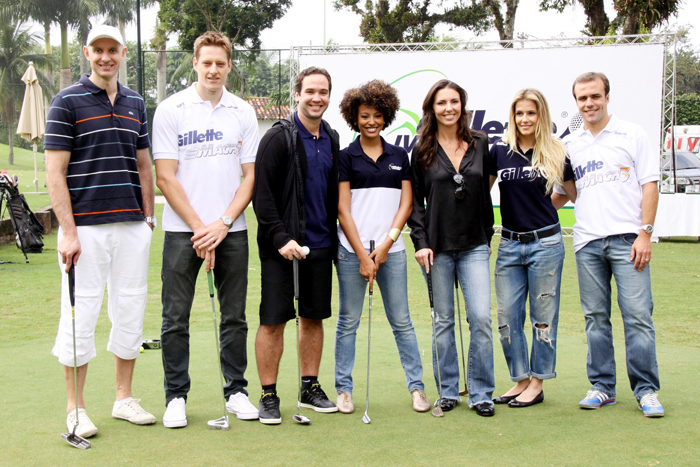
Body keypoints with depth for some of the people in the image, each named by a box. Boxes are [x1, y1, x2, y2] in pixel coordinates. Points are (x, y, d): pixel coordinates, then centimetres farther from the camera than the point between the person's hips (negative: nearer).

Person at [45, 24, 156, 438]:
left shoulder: (136, 104, 13)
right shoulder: (67, 102, -2)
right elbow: (55, 172, -7)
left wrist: (149, 218, 10)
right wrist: (68, 231, -13)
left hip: (132, 226, 5)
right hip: (86, 228, -5)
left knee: (130, 312, 9)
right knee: (80, 316, -1)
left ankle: (124, 398, 22)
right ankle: (76, 408, 11)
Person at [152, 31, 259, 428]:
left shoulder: (243, 112, 6)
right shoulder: (170, 110, -1)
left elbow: (251, 175, 5)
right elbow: (166, 177, -5)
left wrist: (223, 223, -7)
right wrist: (199, 228, -9)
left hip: (231, 229, 2)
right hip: (182, 230, -2)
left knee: (235, 316, 8)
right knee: (176, 317, 1)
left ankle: (237, 391, 19)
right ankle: (176, 396, 13)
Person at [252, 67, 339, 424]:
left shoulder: (331, 139, 12)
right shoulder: (279, 137, -8)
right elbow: (262, 193, -13)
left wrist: (334, 237, 12)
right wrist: (281, 238, -19)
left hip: (320, 245, 6)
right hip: (280, 246, -6)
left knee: (314, 317, 11)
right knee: (273, 320, -3)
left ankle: (310, 388, 23)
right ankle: (268, 395, 6)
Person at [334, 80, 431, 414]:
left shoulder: (399, 156, 10)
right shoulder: (346, 157, 2)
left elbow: (406, 204, 6)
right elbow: (343, 209, -3)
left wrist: (386, 244, -6)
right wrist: (362, 254, -9)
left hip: (391, 249, 2)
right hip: (351, 250, -2)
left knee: (401, 320, 5)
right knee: (348, 321, 3)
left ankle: (416, 386, 12)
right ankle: (344, 389, 12)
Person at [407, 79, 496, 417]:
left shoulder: (480, 144, 8)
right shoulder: (423, 151, 3)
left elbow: (486, 194, 14)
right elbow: (414, 200, 2)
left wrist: (488, 236, 14)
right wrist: (421, 242, -7)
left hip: (474, 246, 1)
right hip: (438, 247, -1)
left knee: (481, 317, -8)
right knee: (443, 321, 6)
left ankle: (480, 393, 3)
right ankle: (448, 391, 17)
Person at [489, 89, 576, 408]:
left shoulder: (555, 153, -1)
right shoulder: (500, 151, 3)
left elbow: (575, 193, 12)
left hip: (545, 243, -3)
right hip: (509, 244, 3)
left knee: (543, 317, 4)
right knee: (507, 317, 5)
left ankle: (537, 384, 15)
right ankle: (520, 380, 19)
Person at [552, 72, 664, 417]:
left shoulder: (631, 135, 4)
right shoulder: (570, 145, 14)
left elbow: (649, 185, 0)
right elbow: (561, 192, 22)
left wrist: (645, 233, -8)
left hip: (626, 238, -3)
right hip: (587, 242, 4)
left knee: (637, 314, -6)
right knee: (595, 317, 6)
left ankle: (647, 390, 1)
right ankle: (602, 387, 15)